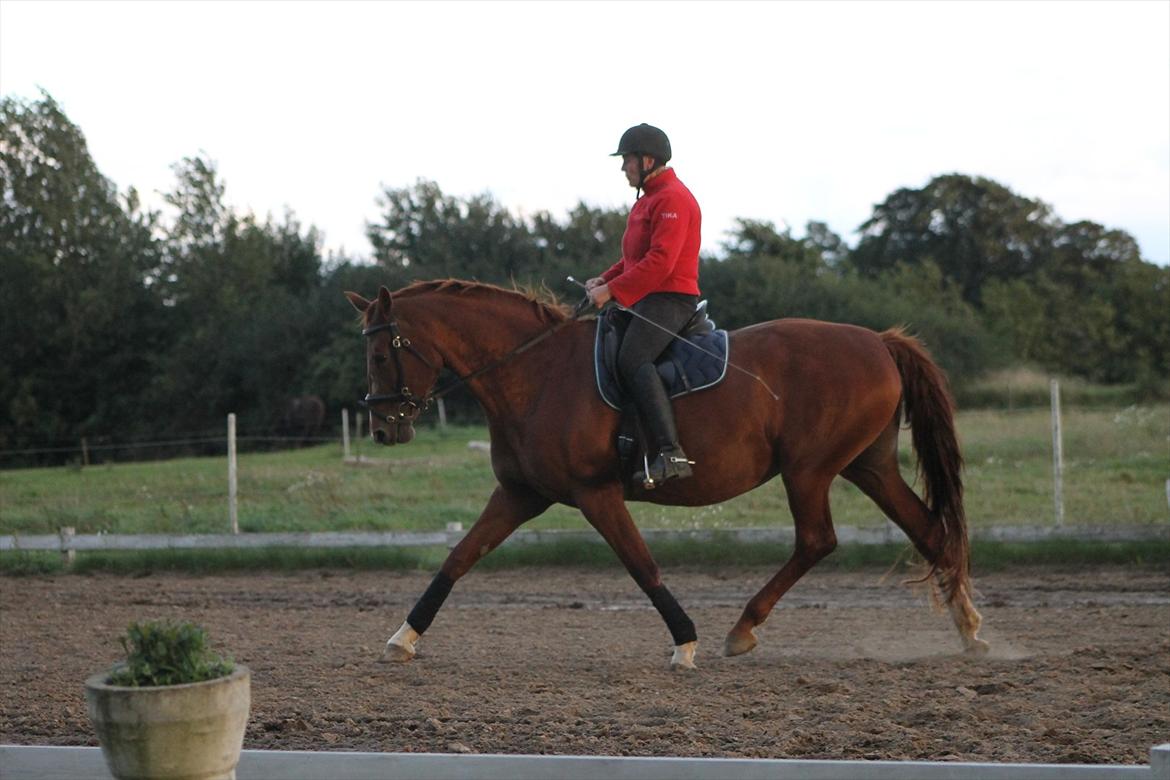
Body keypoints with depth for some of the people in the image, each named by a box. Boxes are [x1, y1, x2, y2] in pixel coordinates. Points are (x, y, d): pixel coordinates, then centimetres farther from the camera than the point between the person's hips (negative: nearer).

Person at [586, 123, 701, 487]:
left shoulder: (673, 198, -13)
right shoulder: (649, 199, 22)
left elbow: (660, 261, -23)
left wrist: (612, 290, -22)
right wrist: (605, 279, 10)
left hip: (670, 299, -12)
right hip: (648, 300, 12)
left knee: (631, 359, -31)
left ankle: (671, 454, -40)